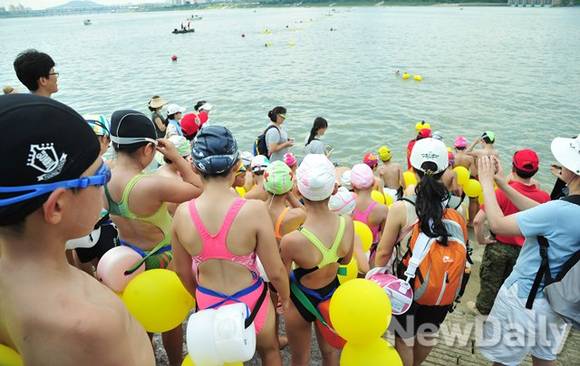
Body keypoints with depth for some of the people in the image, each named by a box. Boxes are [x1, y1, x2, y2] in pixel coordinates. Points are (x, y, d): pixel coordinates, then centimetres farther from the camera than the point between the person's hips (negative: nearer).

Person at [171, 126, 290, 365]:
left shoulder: (182, 213, -17)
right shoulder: (254, 210, -28)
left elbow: (183, 271, -2)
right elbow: (275, 272, -18)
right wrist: (285, 296, 4)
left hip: (208, 304, 3)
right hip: (250, 301, -2)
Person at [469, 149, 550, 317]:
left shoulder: (502, 192, -26)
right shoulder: (544, 197, -15)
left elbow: (477, 221, -30)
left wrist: (481, 239, -14)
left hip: (499, 246, -3)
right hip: (525, 250, 4)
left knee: (490, 280, 18)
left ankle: (483, 308, 38)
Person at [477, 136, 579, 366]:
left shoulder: (561, 211, -31)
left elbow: (498, 225, -23)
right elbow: (540, 212, 6)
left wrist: (486, 182, -12)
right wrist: (501, 183, 3)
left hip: (524, 301, -8)